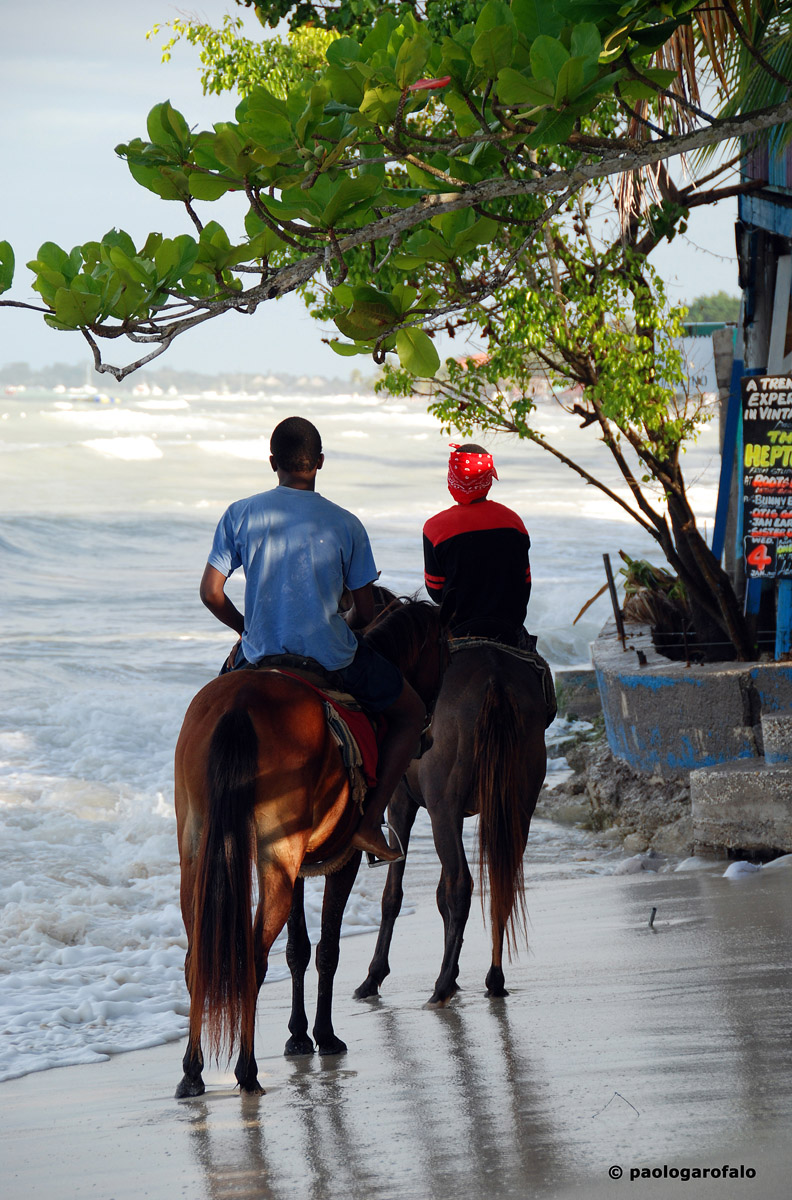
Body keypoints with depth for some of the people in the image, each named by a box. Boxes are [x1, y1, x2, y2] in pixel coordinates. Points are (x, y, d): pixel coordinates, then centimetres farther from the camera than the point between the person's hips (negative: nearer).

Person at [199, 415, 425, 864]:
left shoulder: (241, 515, -4)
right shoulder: (345, 524, -7)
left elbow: (211, 592, -2)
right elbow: (365, 612, -3)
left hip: (260, 657, 2)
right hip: (332, 656, -2)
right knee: (411, 712, 19)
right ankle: (370, 821, 7)